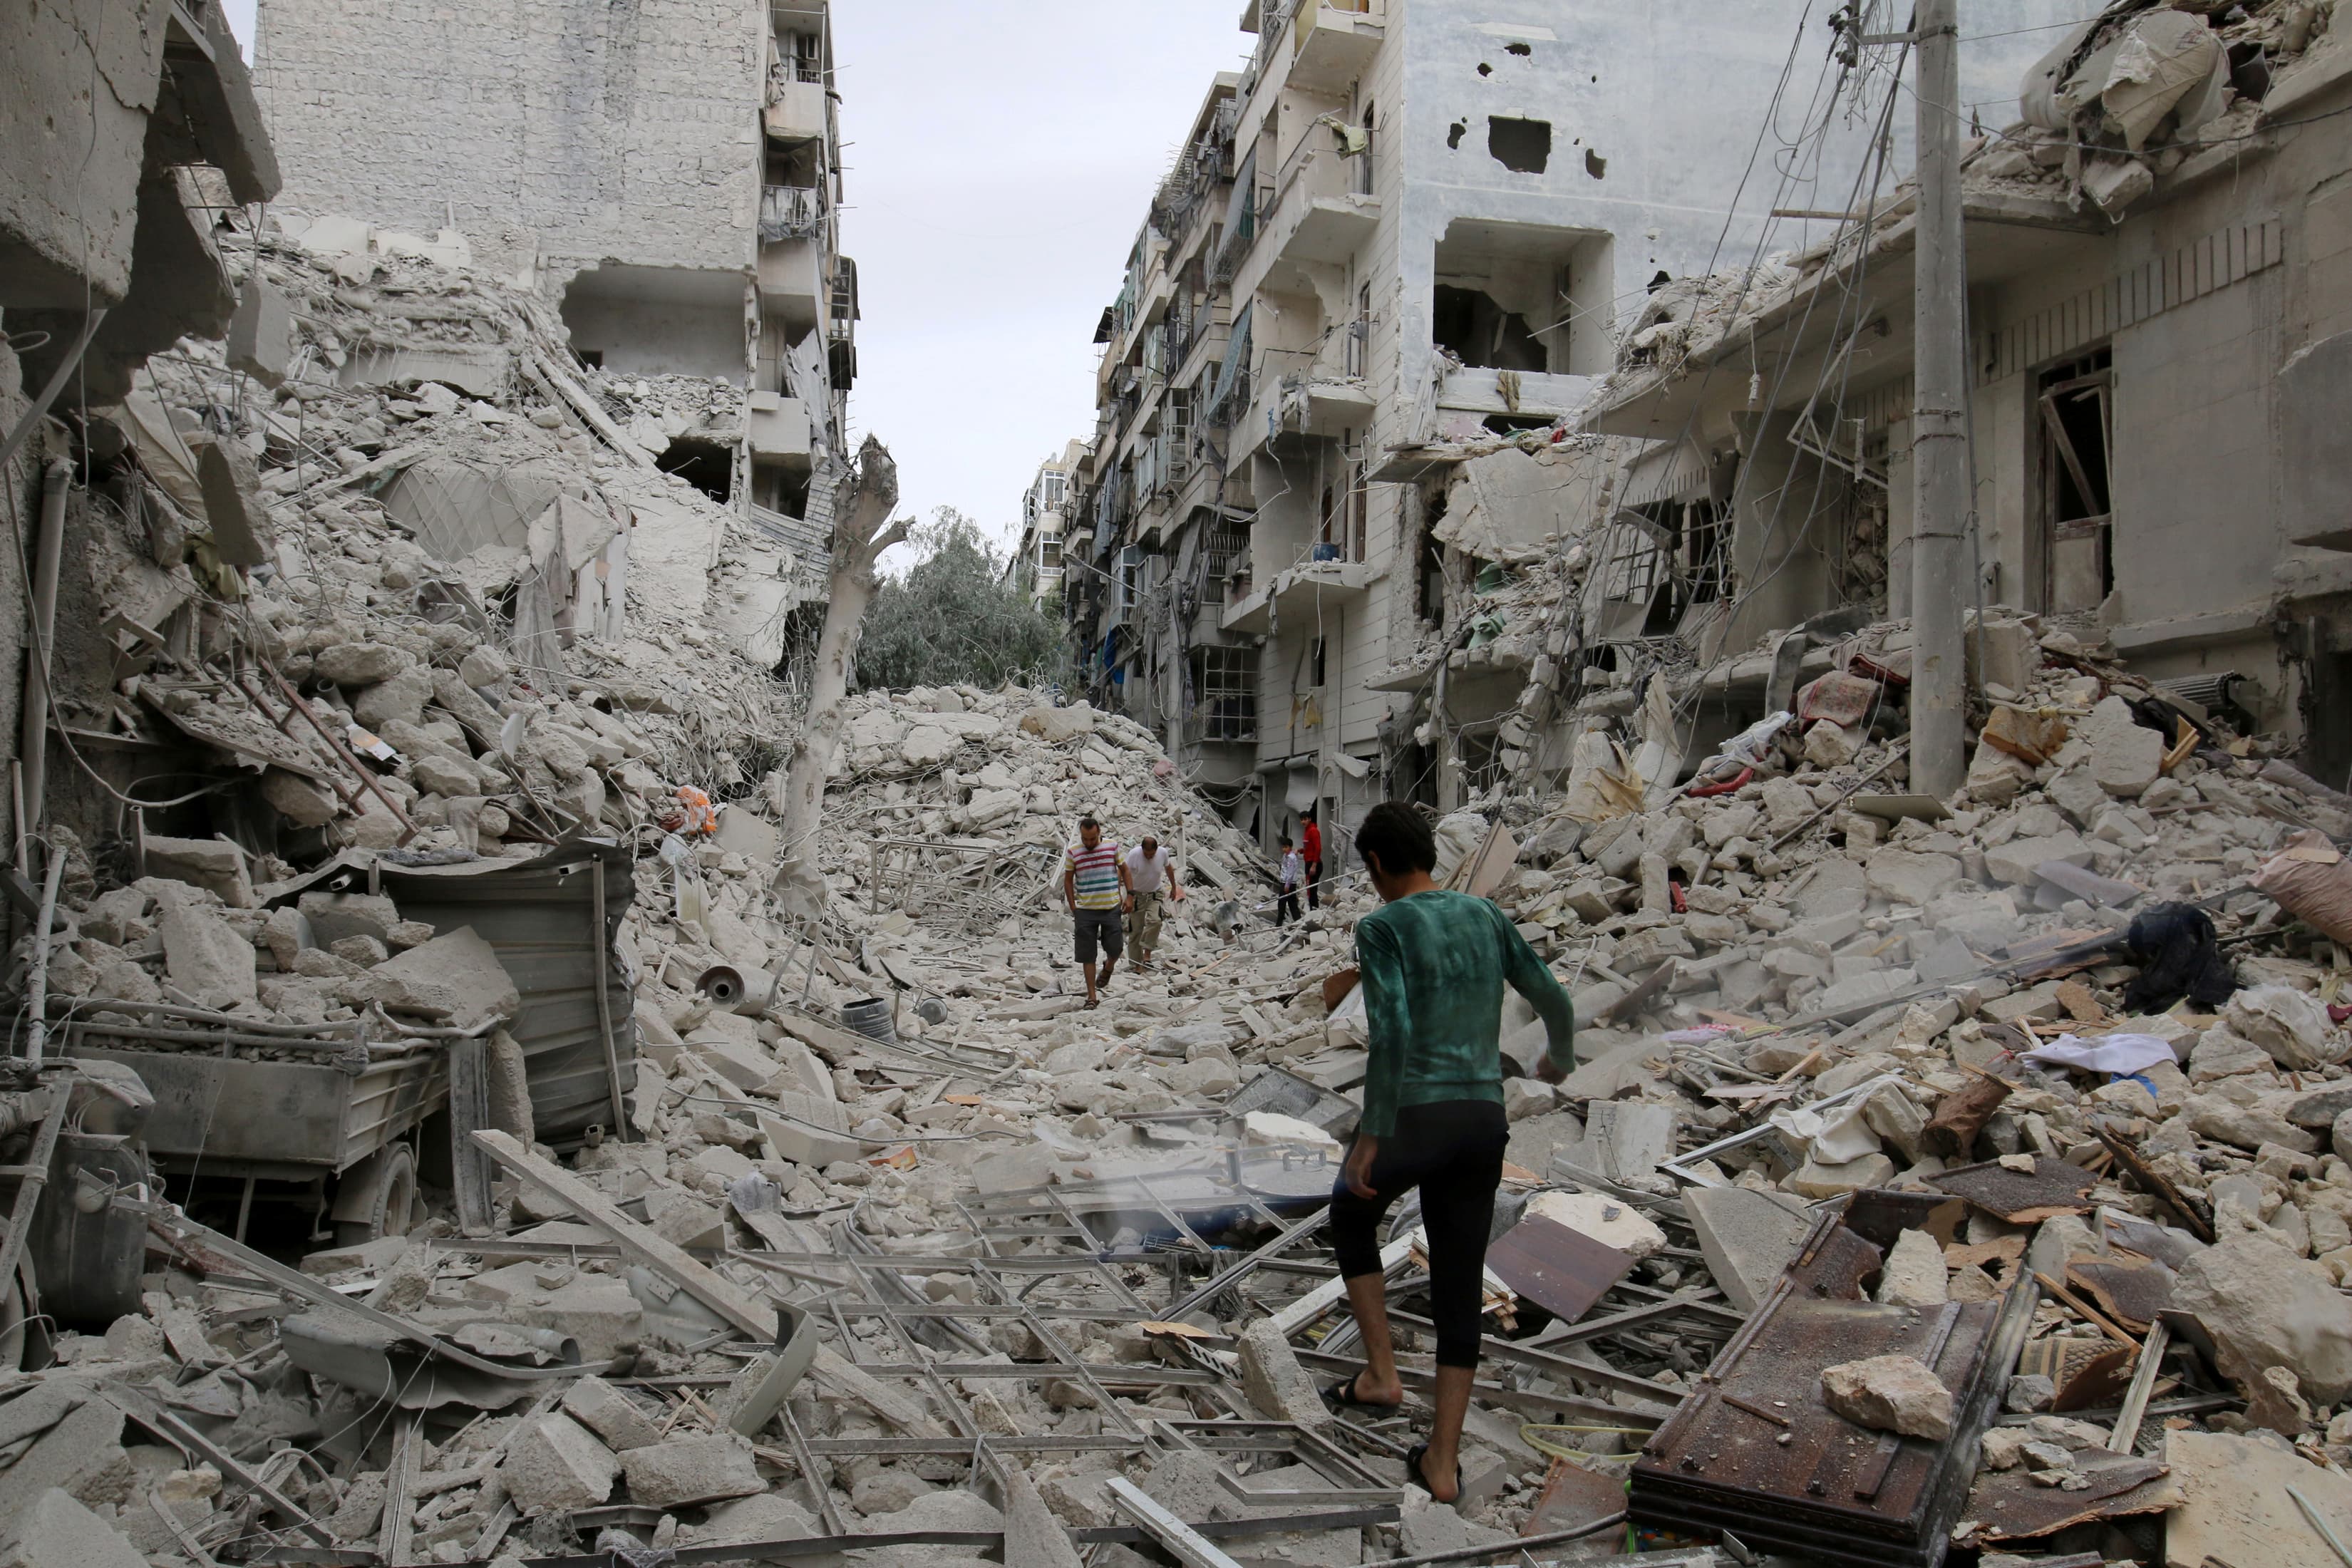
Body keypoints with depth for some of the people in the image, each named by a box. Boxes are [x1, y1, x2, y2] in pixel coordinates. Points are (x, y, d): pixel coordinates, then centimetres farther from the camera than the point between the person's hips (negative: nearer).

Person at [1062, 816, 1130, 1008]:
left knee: (1115, 950, 4)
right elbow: (1068, 880, 6)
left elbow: (1124, 870, 12)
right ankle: (1092, 995, 9)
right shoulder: (1073, 852, -2)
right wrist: (1073, 908, 1)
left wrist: (1129, 895, 6)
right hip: (1085, 911, 0)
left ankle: (1108, 968, 39)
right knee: (1087, 956, 0)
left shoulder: (1112, 847, -1)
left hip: (1111, 908, 0)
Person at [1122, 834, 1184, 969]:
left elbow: (1168, 868, 9)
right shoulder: (1133, 854, -21)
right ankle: (1137, 963, 13)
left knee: (1155, 920, -25)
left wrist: (1174, 887, 20)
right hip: (1136, 895, -1)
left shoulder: (1163, 853, -12)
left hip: (1155, 894, 1)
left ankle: (1147, 955, -16)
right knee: (1135, 930, 1)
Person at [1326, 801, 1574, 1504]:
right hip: (1485, 1119, 5)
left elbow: (1392, 1033, -23)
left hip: (1413, 1116, -5)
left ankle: (1381, 1371, 23)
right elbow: (1554, 999, 15)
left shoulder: (1381, 928, -10)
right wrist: (1560, 1057, 36)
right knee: (1459, 1287, 14)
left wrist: (1371, 1135, -19)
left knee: (1351, 1214, 27)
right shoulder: (1486, 916, 9)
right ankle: (1442, 1462, 18)